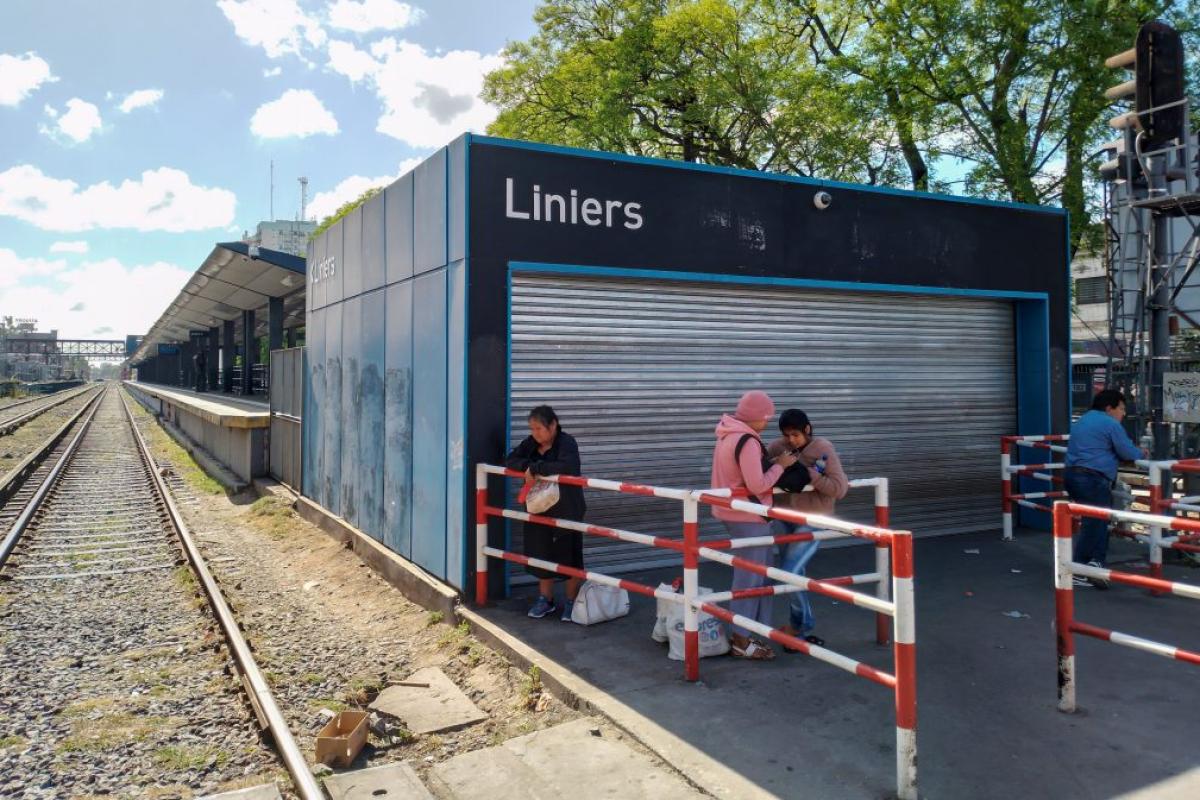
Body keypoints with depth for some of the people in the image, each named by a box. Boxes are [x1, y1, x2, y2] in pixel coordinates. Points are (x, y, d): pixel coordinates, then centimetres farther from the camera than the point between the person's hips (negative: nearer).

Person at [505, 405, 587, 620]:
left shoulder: (566, 442, -17)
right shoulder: (531, 443, 3)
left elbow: (567, 467, -35)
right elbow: (510, 460, 1)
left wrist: (536, 468, -30)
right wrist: (527, 466, -19)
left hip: (566, 511, -6)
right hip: (539, 510, 6)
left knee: (568, 556, 5)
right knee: (541, 554, 12)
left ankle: (571, 602, 20)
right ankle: (546, 600, 28)